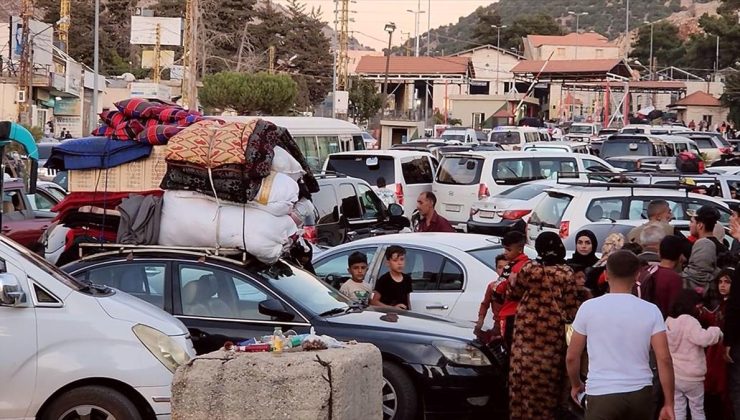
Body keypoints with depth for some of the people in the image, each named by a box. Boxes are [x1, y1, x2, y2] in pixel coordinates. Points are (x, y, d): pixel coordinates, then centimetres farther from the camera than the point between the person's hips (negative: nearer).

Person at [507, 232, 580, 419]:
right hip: (552, 331, -1)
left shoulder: (528, 268, -2)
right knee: (548, 376, 5)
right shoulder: (566, 273, -5)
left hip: (527, 330, 1)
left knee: (525, 373, 5)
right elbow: (571, 306, -4)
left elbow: (513, 293, 11)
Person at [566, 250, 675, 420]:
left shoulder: (589, 308, -3)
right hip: (640, 393, 3)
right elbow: (664, 359, -5)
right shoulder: (651, 311, 0)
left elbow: (572, 357, 3)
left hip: (602, 394, -3)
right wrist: (669, 404, 1)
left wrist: (576, 385, 22)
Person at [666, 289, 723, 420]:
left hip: (673, 375, 6)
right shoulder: (689, 321, -19)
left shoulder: (669, 321, 7)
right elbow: (703, 338, -33)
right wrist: (717, 332, -17)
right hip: (691, 376, -6)